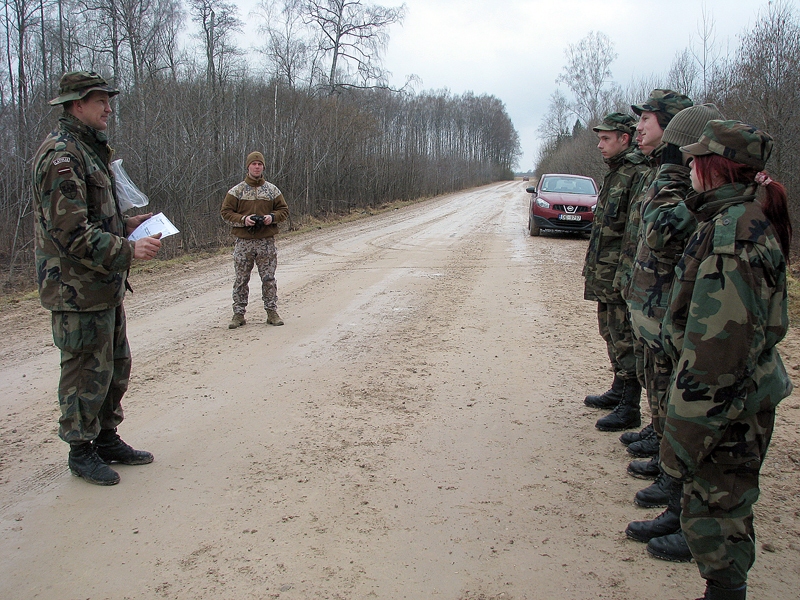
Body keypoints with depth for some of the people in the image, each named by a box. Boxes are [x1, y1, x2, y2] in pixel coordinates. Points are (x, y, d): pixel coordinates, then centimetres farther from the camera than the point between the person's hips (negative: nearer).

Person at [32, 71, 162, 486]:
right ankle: (81, 451, 19)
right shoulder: (60, 155, -17)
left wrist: (127, 224, 10)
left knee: (115, 366, 18)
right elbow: (71, 233, -25)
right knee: (87, 372, 2)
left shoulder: (90, 150, 16)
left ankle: (107, 439, 32)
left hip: (106, 287, 10)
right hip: (79, 291, -10)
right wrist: (128, 250, -25)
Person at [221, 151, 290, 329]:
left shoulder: (272, 190, 9)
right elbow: (225, 212, 2)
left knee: (269, 279, 4)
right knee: (241, 279, 3)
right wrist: (242, 219, -14)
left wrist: (273, 217, -8)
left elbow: (284, 210, 12)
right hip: (243, 242, -1)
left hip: (267, 241, 1)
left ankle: (272, 312, 12)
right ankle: (239, 313, 10)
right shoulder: (236, 191, 4)